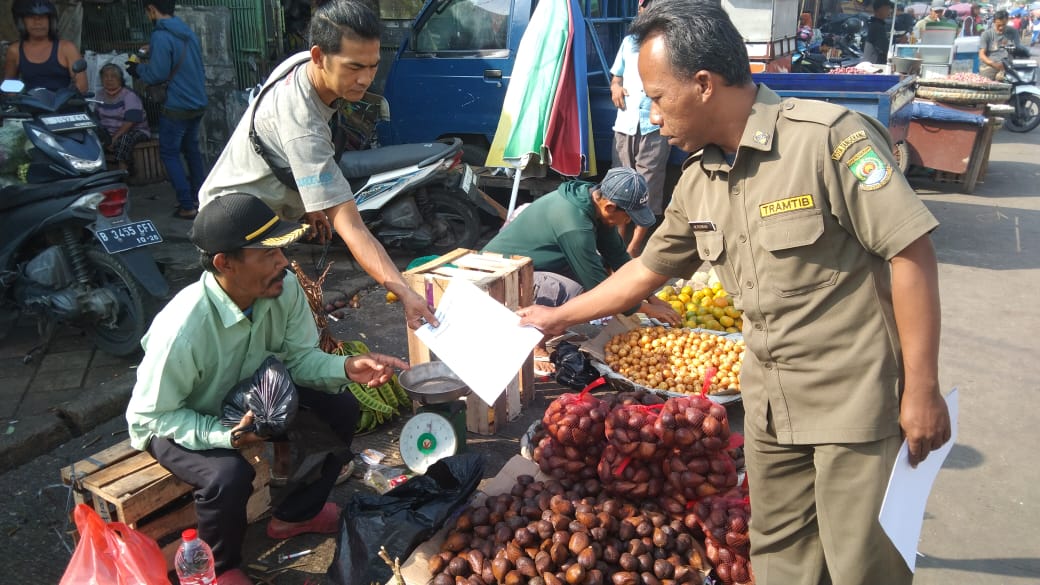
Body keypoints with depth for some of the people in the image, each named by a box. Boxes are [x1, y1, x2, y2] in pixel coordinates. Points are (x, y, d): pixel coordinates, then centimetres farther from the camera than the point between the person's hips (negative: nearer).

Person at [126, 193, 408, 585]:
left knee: (340, 410, -5)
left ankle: (295, 515, 17)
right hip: (168, 421, -6)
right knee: (229, 476, -33)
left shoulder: (284, 289, -22)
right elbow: (153, 414, -25)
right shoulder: (181, 330, -38)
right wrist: (224, 434, -38)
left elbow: (299, 357, -10)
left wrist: (346, 368, -29)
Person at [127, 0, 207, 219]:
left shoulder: (161, 36, -15)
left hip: (176, 107, -8)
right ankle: (199, 198, 23)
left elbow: (157, 74, -18)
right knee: (191, 149, 18)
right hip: (198, 103, 8)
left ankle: (187, 206, -4)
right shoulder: (188, 32, 11)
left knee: (169, 153, 0)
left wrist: (138, 69, 1)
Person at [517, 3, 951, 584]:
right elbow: (647, 270, 17)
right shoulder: (698, 183, 4)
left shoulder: (828, 137, -18)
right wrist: (562, 317, 22)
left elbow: (911, 252, -18)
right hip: (770, 400, 7)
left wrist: (923, 390, -17)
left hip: (857, 398, -6)